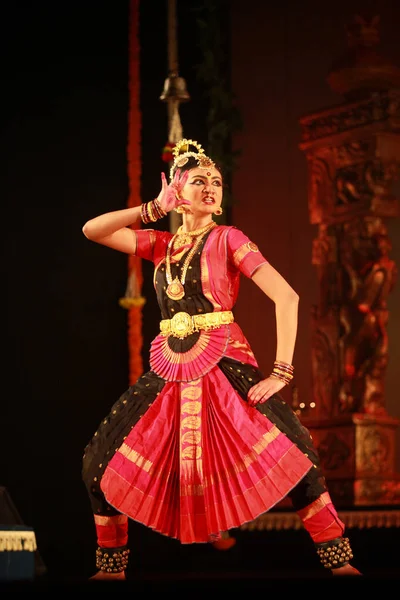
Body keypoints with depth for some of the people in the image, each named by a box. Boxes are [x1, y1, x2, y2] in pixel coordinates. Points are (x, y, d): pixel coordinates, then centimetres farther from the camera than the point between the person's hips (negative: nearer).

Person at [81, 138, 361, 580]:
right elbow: (92, 230, 8)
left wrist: (281, 373, -16)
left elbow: (286, 296, -9)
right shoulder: (162, 244, 15)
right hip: (169, 372, 5)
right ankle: (111, 568, 16)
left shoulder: (227, 239, 1)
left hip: (225, 367, -5)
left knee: (292, 452, -25)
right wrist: (155, 209, 4)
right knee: (100, 462, -2)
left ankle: (339, 562, -17)